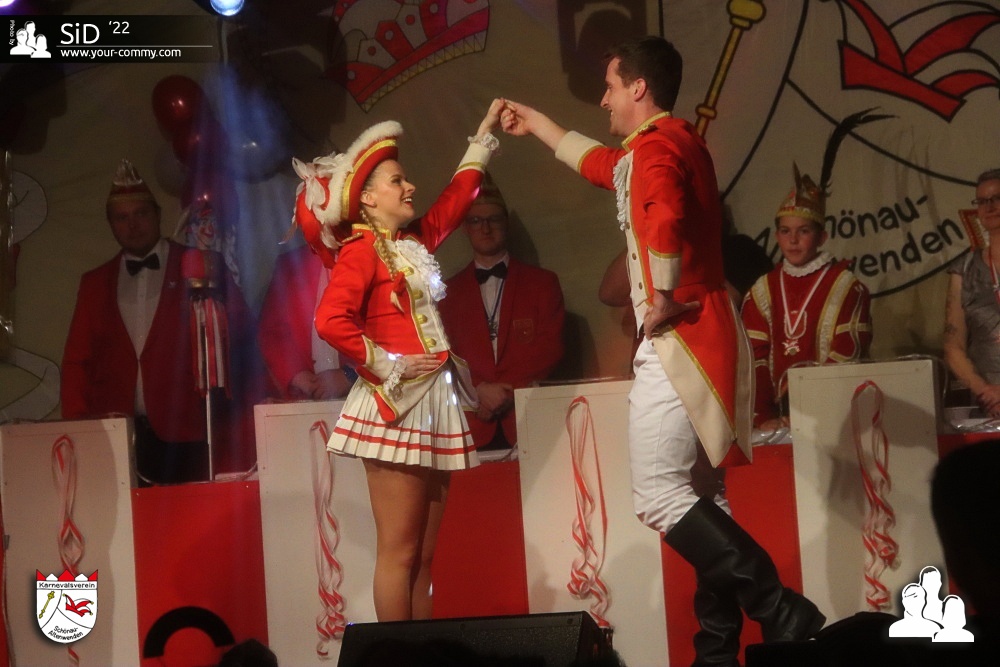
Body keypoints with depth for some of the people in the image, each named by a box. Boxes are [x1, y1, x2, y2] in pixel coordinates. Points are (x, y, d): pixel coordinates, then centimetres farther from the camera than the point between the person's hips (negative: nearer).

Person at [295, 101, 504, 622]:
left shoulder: (413, 243, 16)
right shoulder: (361, 249, -7)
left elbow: (454, 203, 31)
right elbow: (330, 321, -21)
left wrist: (484, 136, 32)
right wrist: (391, 366, -15)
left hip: (432, 403, 8)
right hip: (394, 407, -8)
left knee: (423, 556, 8)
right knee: (398, 551, -7)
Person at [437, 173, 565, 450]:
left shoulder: (542, 282, 13)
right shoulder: (449, 291, 15)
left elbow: (549, 349, 4)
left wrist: (505, 392, -9)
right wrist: (480, 390, -12)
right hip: (473, 427, 0)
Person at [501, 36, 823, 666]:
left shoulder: (654, 145, -12)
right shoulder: (680, 143, 19)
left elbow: (664, 218, -35)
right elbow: (602, 164, 39)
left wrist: (664, 299, -23)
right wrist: (536, 124, 48)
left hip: (680, 340, -10)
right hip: (706, 337, 10)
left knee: (660, 495, -12)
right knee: (701, 495, 10)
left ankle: (784, 611, -18)